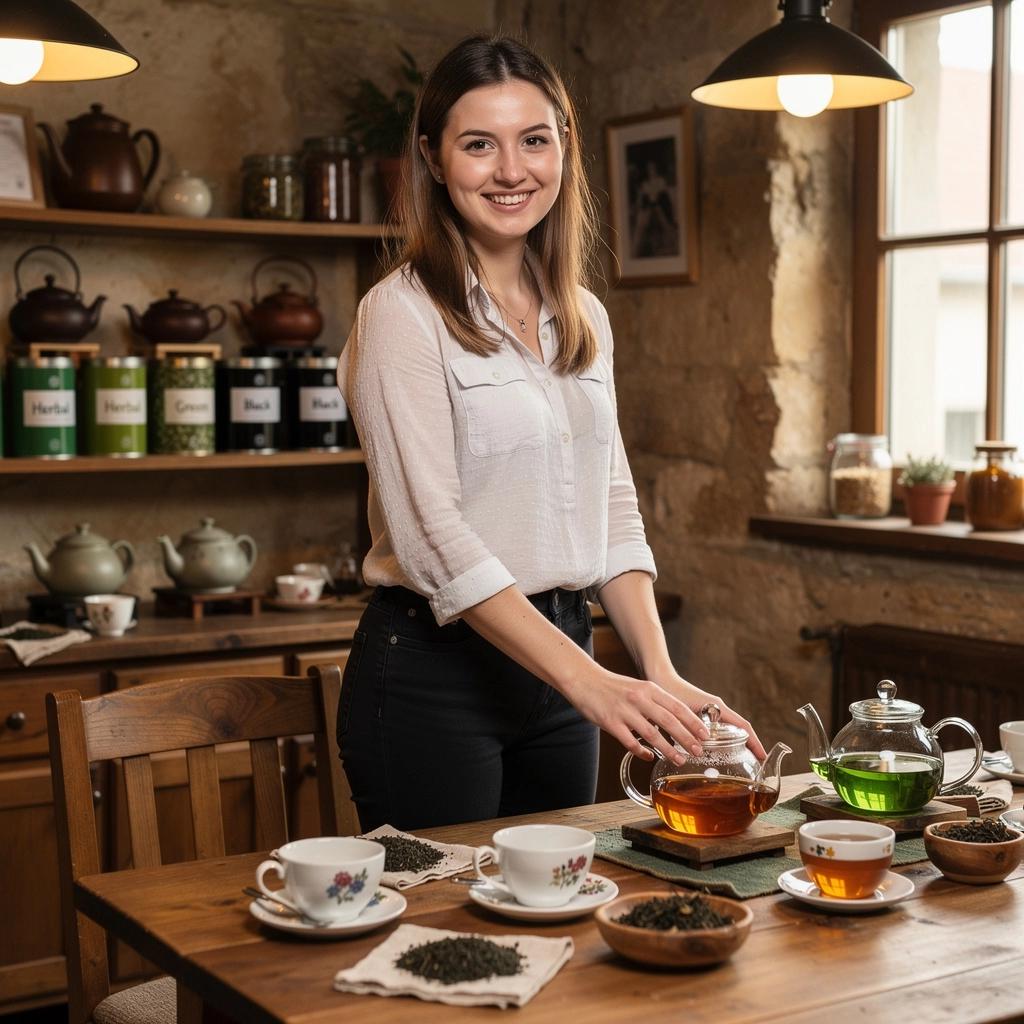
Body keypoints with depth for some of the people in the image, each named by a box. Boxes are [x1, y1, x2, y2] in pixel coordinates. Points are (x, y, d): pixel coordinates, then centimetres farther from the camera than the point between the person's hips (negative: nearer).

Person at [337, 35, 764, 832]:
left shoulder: (583, 318, 9)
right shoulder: (403, 313, -11)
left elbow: (612, 510, 9)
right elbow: (433, 534, -20)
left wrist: (661, 674, -6)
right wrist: (588, 682, -27)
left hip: (557, 664, 7)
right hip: (433, 670, -6)